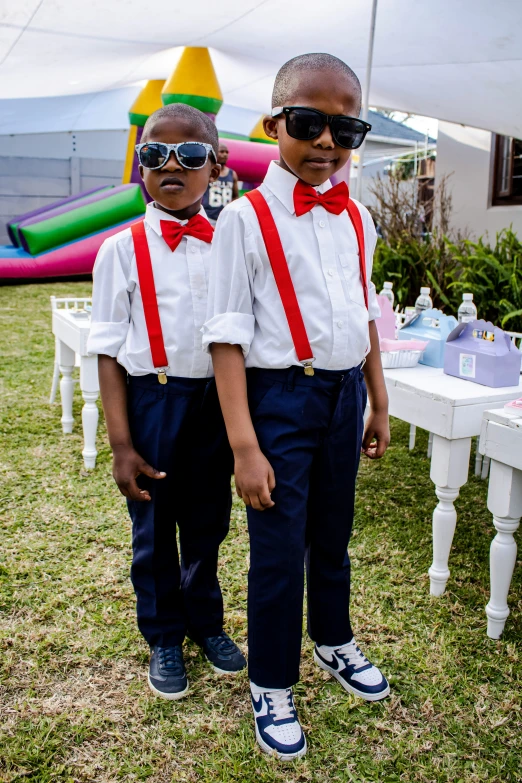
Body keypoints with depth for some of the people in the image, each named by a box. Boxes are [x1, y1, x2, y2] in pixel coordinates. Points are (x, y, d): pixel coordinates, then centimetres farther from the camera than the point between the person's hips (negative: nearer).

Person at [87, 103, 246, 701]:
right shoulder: (123, 250, -5)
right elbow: (109, 350, -5)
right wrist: (121, 443, -10)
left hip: (218, 398, 2)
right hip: (152, 399, -2)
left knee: (208, 521, 16)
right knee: (154, 527, 12)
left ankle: (205, 620, 41)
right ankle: (164, 637, 35)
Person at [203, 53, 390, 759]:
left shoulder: (356, 217, 6)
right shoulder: (246, 218, -11)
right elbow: (228, 336, -14)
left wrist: (378, 403, 15)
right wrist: (244, 446, -18)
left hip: (346, 393, 5)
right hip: (281, 396, -5)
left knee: (333, 532, 21)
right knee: (279, 549, 5)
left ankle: (334, 641, 48)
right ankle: (271, 686, 30)